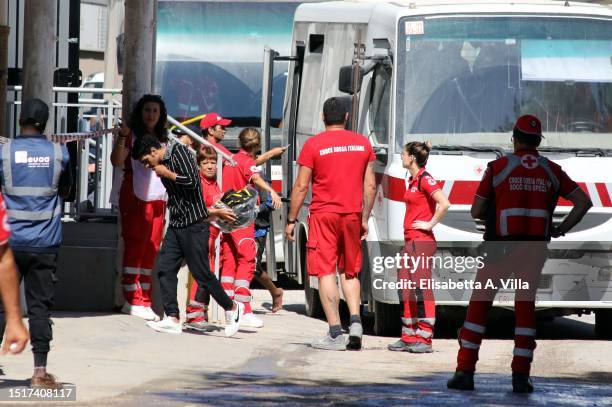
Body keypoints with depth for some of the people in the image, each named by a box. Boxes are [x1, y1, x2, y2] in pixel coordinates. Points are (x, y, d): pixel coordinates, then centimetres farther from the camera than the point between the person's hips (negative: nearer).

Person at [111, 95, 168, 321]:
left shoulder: (162, 139, 18)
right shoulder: (132, 136, -2)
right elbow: (117, 161, -19)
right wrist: (121, 138, -30)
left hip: (157, 199, 6)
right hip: (135, 198, -6)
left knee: (151, 249, 5)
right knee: (135, 247, -8)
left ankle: (144, 301, 8)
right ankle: (133, 300, -9)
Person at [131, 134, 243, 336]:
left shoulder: (179, 151, -9)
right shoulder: (162, 166, 16)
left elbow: (191, 181, -22)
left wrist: (167, 174, -9)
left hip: (194, 226, -8)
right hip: (176, 226, 8)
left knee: (201, 273, -4)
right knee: (164, 268, -4)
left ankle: (232, 308, 14)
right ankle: (172, 319, -4)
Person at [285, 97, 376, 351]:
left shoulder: (313, 145, -6)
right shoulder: (362, 143, 6)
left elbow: (301, 186, -6)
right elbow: (370, 185, 8)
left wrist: (291, 220, 2)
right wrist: (365, 218, 17)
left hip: (324, 215, -4)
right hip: (352, 215, 4)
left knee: (326, 273, -3)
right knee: (350, 272, 18)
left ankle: (335, 334, -8)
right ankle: (355, 321, 0)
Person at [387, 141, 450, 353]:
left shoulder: (425, 179, -12)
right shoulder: (413, 180, 17)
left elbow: (444, 203, -24)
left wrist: (430, 224, -14)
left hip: (422, 241, -10)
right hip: (410, 241, 10)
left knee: (422, 290, -8)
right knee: (408, 289, 12)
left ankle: (424, 339, -7)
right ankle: (408, 337, 17)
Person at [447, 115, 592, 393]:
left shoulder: (497, 167, -2)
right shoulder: (552, 171, 6)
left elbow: (476, 211, 1)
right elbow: (584, 203, 6)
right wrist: (560, 231, 11)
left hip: (501, 247, -2)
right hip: (536, 249, 2)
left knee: (479, 304, 7)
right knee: (525, 306, 12)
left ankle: (465, 371, 0)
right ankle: (521, 376, 4)